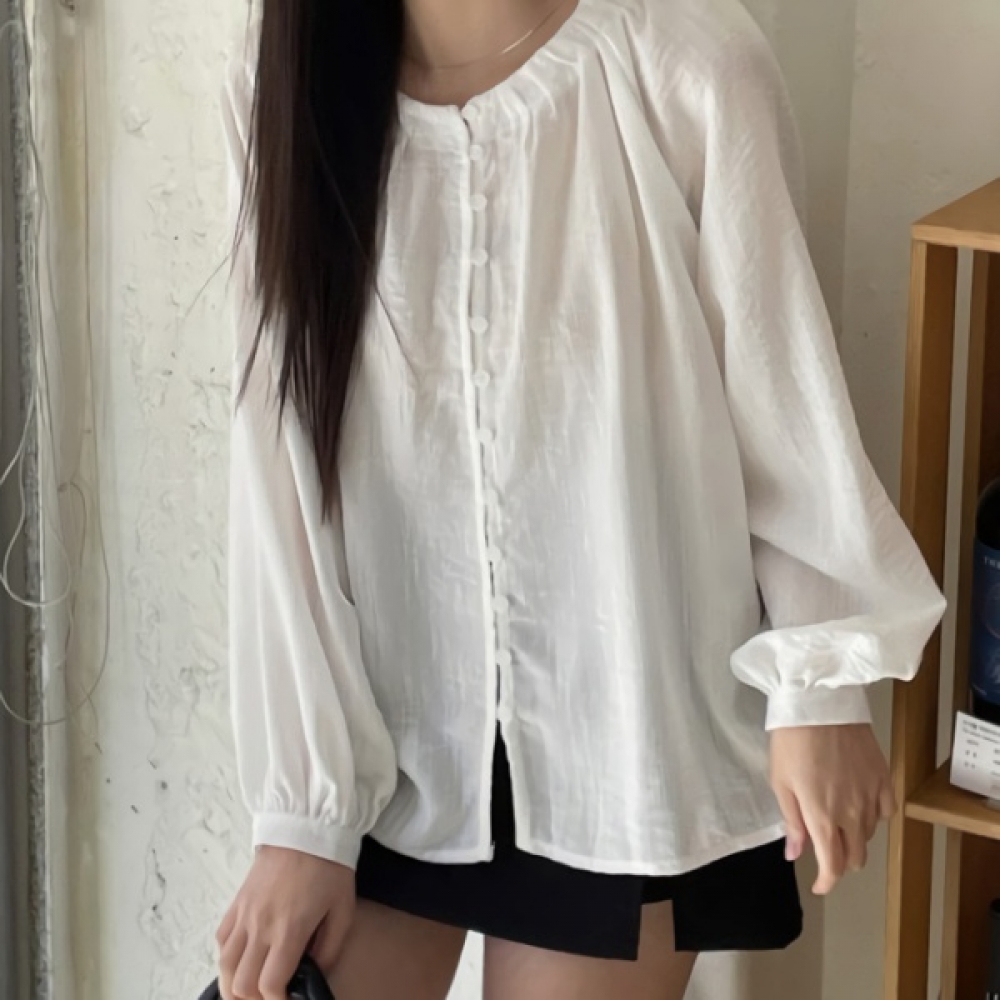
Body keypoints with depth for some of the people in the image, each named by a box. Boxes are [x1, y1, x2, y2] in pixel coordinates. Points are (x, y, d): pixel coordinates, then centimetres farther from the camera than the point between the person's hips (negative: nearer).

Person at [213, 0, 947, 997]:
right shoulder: (284, 82, -8)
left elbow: (782, 393, -6)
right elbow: (280, 466, -8)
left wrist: (819, 681, -3)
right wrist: (301, 805, -8)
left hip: (627, 728, -2)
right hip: (381, 724, 3)